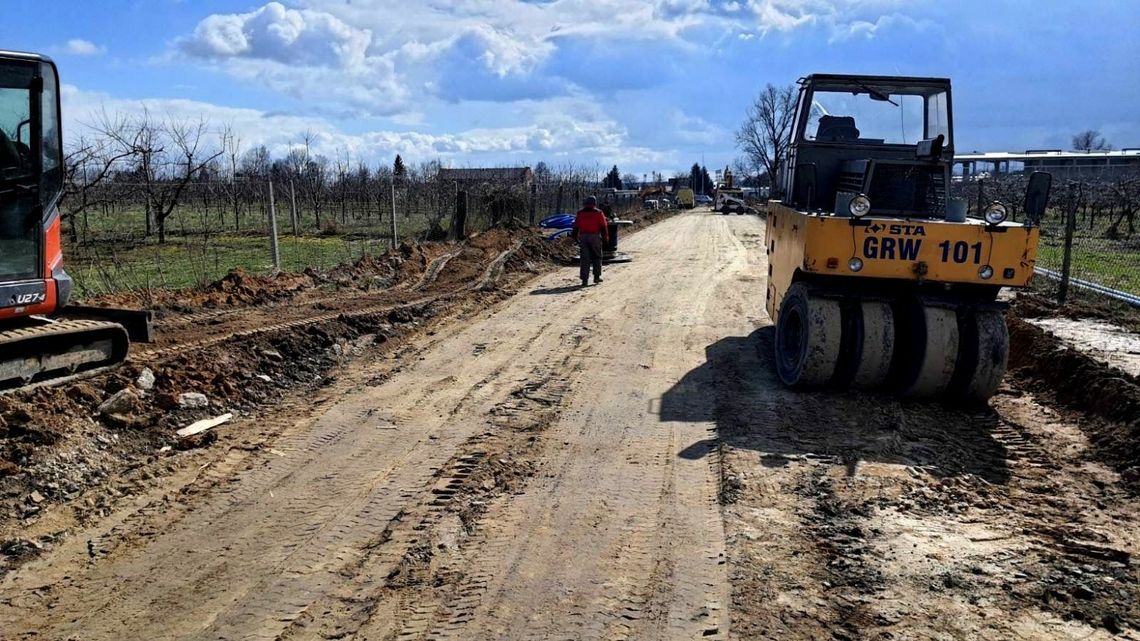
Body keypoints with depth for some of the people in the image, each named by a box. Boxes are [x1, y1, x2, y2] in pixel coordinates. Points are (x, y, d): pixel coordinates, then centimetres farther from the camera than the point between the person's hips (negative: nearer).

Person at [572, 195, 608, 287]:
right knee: (597, 257, 13)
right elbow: (603, 227, -2)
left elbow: (576, 227, 9)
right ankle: (596, 276, 11)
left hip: (583, 237, 2)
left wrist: (576, 238, 16)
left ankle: (585, 279, -2)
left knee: (584, 258, 2)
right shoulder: (598, 213, 1)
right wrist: (605, 238, 4)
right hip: (595, 236, -2)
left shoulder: (580, 213, 9)